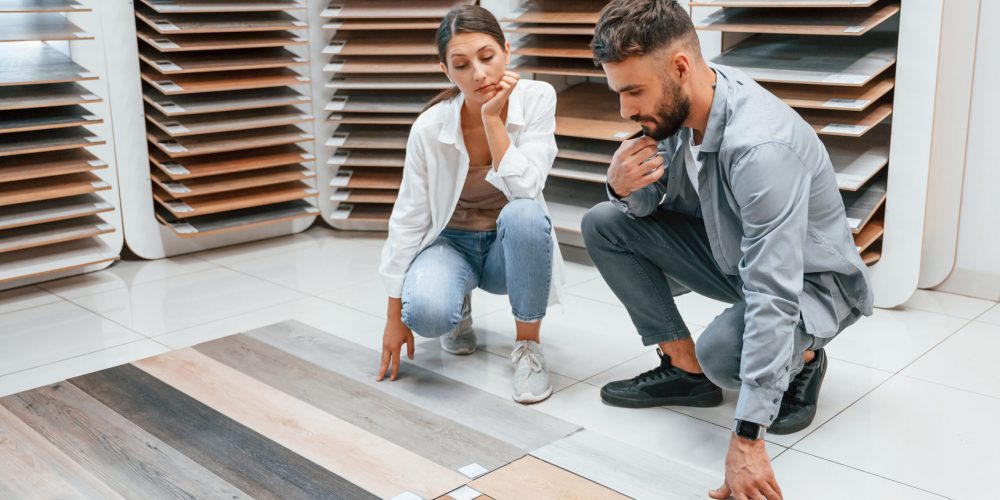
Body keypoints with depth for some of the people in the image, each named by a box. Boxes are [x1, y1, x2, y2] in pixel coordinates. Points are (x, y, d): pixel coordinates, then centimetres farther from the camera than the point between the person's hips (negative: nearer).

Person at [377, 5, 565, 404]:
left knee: (524, 214, -37)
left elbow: (525, 189, -28)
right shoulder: (430, 128, -19)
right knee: (426, 312, -33)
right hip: (452, 243, 0)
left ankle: (528, 345, -15)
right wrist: (395, 318, -8)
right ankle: (458, 305, 8)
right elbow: (407, 220, -12)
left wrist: (492, 118, -32)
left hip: (511, 245, 0)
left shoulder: (537, 99, -19)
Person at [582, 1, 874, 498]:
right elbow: (652, 201, 0)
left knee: (723, 351, -37)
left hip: (810, 280, -7)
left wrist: (746, 440, -41)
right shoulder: (678, 102, -13)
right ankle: (684, 367, 2)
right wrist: (623, 186, -27)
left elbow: (773, 298, -39)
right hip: (733, 253, 7)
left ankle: (800, 358, 0)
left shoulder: (762, 145, -36)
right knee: (603, 224, -7)